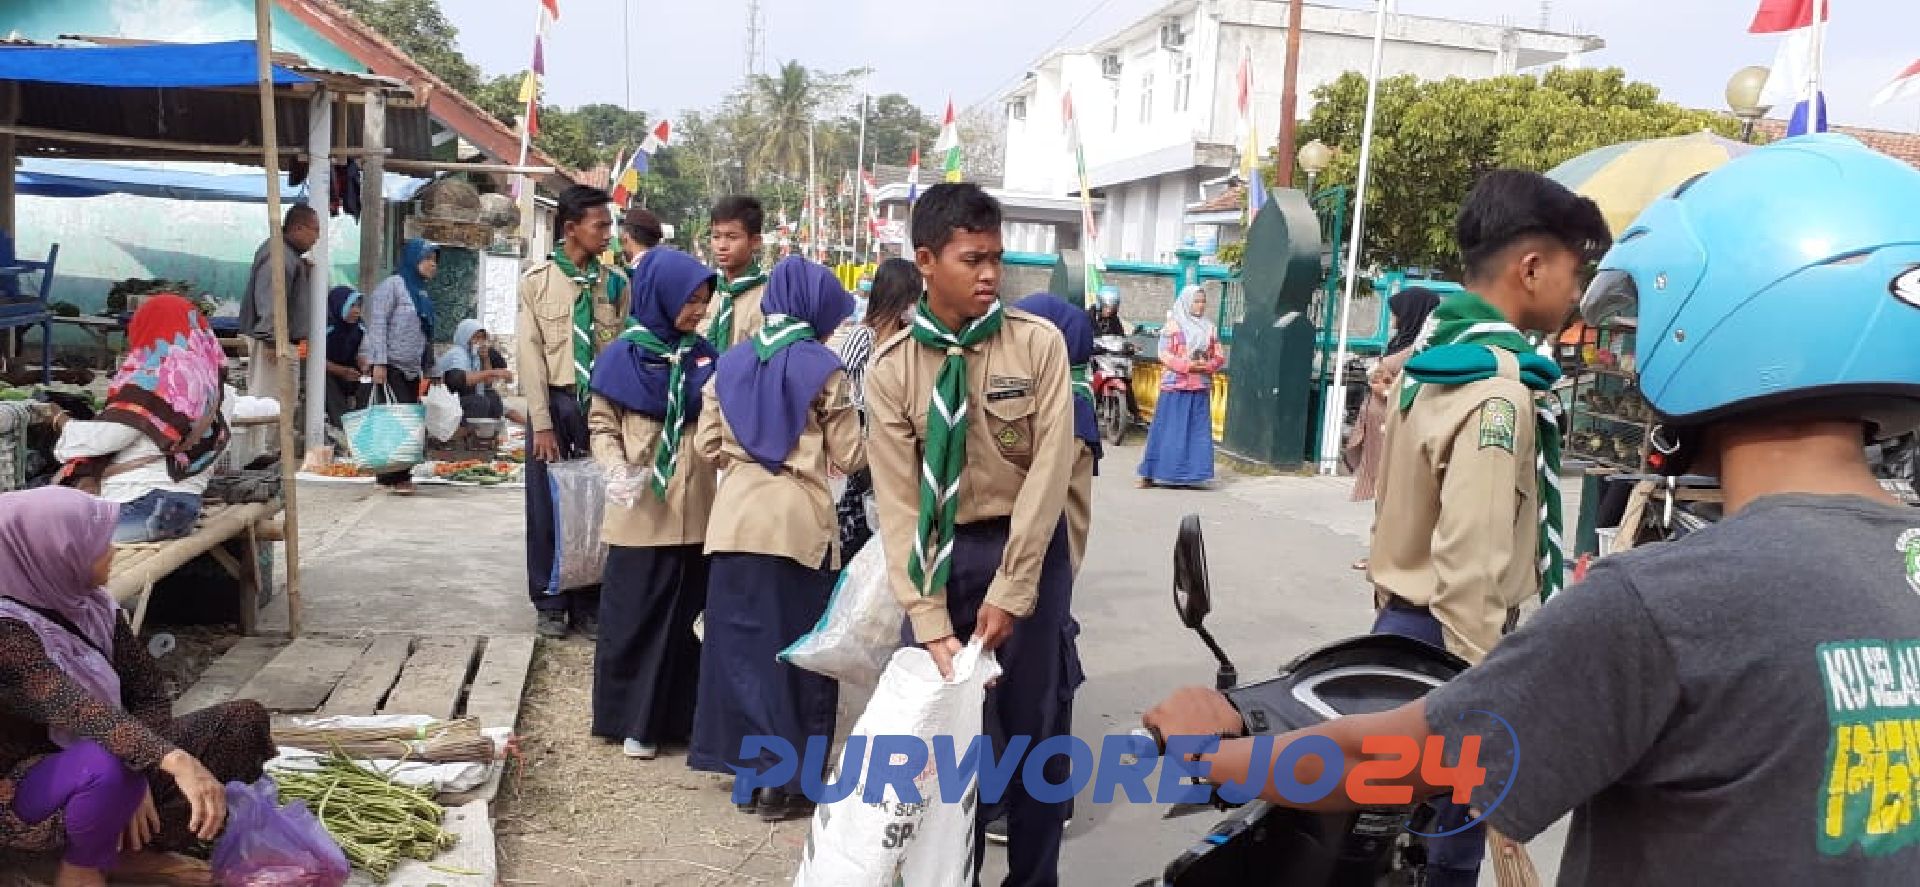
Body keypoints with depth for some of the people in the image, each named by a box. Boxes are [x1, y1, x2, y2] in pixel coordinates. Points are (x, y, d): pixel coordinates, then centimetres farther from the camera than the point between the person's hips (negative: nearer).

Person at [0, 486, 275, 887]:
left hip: (94, 758, 8)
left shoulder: (92, 604, -2)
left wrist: (140, 777, -19)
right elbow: (78, 712, -40)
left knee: (245, 719, -3)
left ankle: (134, 850, -5)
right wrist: (176, 761, -53)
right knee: (111, 766, -40)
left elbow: (149, 688, -2)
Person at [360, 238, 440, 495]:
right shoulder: (393, 285, -6)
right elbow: (378, 324, -12)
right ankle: (395, 477, -9)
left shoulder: (420, 290, 17)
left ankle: (391, 475, 10)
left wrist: (424, 368, 17)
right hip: (390, 366, -8)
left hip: (411, 368, 8)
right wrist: (379, 362, -19)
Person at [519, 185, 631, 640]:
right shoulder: (537, 280, -1)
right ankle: (551, 603, 21)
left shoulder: (616, 283, 3)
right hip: (554, 402, -1)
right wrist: (542, 423, -10)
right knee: (547, 506, 6)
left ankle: (588, 605, 17)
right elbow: (531, 354, -5)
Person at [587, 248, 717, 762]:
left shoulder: (704, 356, 8)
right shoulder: (624, 356, -3)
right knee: (637, 615, 4)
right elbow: (602, 425, -1)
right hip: (641, 513, -3)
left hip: (697, 511, 4)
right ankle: (633, 720, 16)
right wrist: (617, 470, -17)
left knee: (691, 613, 10)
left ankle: (682, 715, 23)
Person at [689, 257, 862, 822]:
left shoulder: (730, 364, 7)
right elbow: (848, 458, -4)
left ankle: (749, 766, 19)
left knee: (741, 643, 12)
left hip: (737, 518, 4)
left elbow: (707, 446, 9)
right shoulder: (823, 369, -7)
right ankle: (785, 781, 11)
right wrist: (869, 445, 17)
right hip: (801, 523, -4)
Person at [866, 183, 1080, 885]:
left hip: (1029, 545, -1)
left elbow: (1049, 471, -12)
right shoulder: (891, 369, -6)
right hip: (941, 555, 1)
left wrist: (1009, 591, -16)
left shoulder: (1038, 343, -8)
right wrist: (930, 621, -16)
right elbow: (897, 499, -9)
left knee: (1034, 725, 8)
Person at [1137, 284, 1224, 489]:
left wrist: (1206, 365, -8)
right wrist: (1188, 365, -17)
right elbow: (1164, 354, -5)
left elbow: (1219, 357, 12)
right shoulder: (1173, 325, 2)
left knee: (1198, 431, 2)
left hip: (1201, 387, 4)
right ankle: (1151, 474, 1)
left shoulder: (1209, 328, 14)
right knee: (1169, 429, -4)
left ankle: (1190, 474, 6)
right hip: (1175, 385, -4)